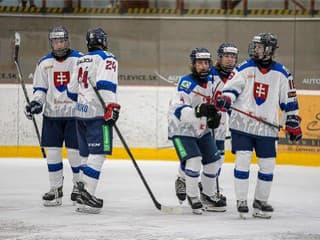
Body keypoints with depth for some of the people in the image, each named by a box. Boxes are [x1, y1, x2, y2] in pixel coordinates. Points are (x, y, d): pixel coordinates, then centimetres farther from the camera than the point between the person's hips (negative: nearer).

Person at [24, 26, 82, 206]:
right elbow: (40, 89, 10)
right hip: (52, 114, 3)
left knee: (75, 151, -2)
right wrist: (36, 102, -8)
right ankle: (56, 189, 11)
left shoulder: (79, 60, -5)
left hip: (75, 113, -3)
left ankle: (79, 185, 16)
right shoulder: (44, 63, 6)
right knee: (52, 151, 2)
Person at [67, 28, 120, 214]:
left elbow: (72, 91, 22)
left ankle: (83, 190, 14)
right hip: (98, 114, -8)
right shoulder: (107, 58, -5)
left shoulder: (81, 61, 19)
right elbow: (105, 84, -21)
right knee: (98, 154, -11)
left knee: (87, 154, 14)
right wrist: (112, 107, -24)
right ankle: (87, 195, -20)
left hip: (81, 113, 8)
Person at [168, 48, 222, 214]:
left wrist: (215, 118, -1)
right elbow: (177, 111, -34)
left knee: (213, 161, 10)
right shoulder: (187, 83, -23)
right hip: (182, 130, -8)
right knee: (194, 161, -22)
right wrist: (197, 111, -48)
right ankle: (192, 197, -5)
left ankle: (207, 196, 29)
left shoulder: (211, 81, 2)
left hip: (202, 130, 8)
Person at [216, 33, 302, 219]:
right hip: (242, 124, -1)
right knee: (242, 160, -8)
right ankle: (241, 201, 1)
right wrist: (226, 98, -23)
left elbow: (289, 100, 7)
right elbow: (232, 86, -2)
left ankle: (261, 201, 21)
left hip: (267, 128, 1)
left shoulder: (281, 74, 1)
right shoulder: (245, 68, -1)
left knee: (268, 165, 4)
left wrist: (293, 123, 6)